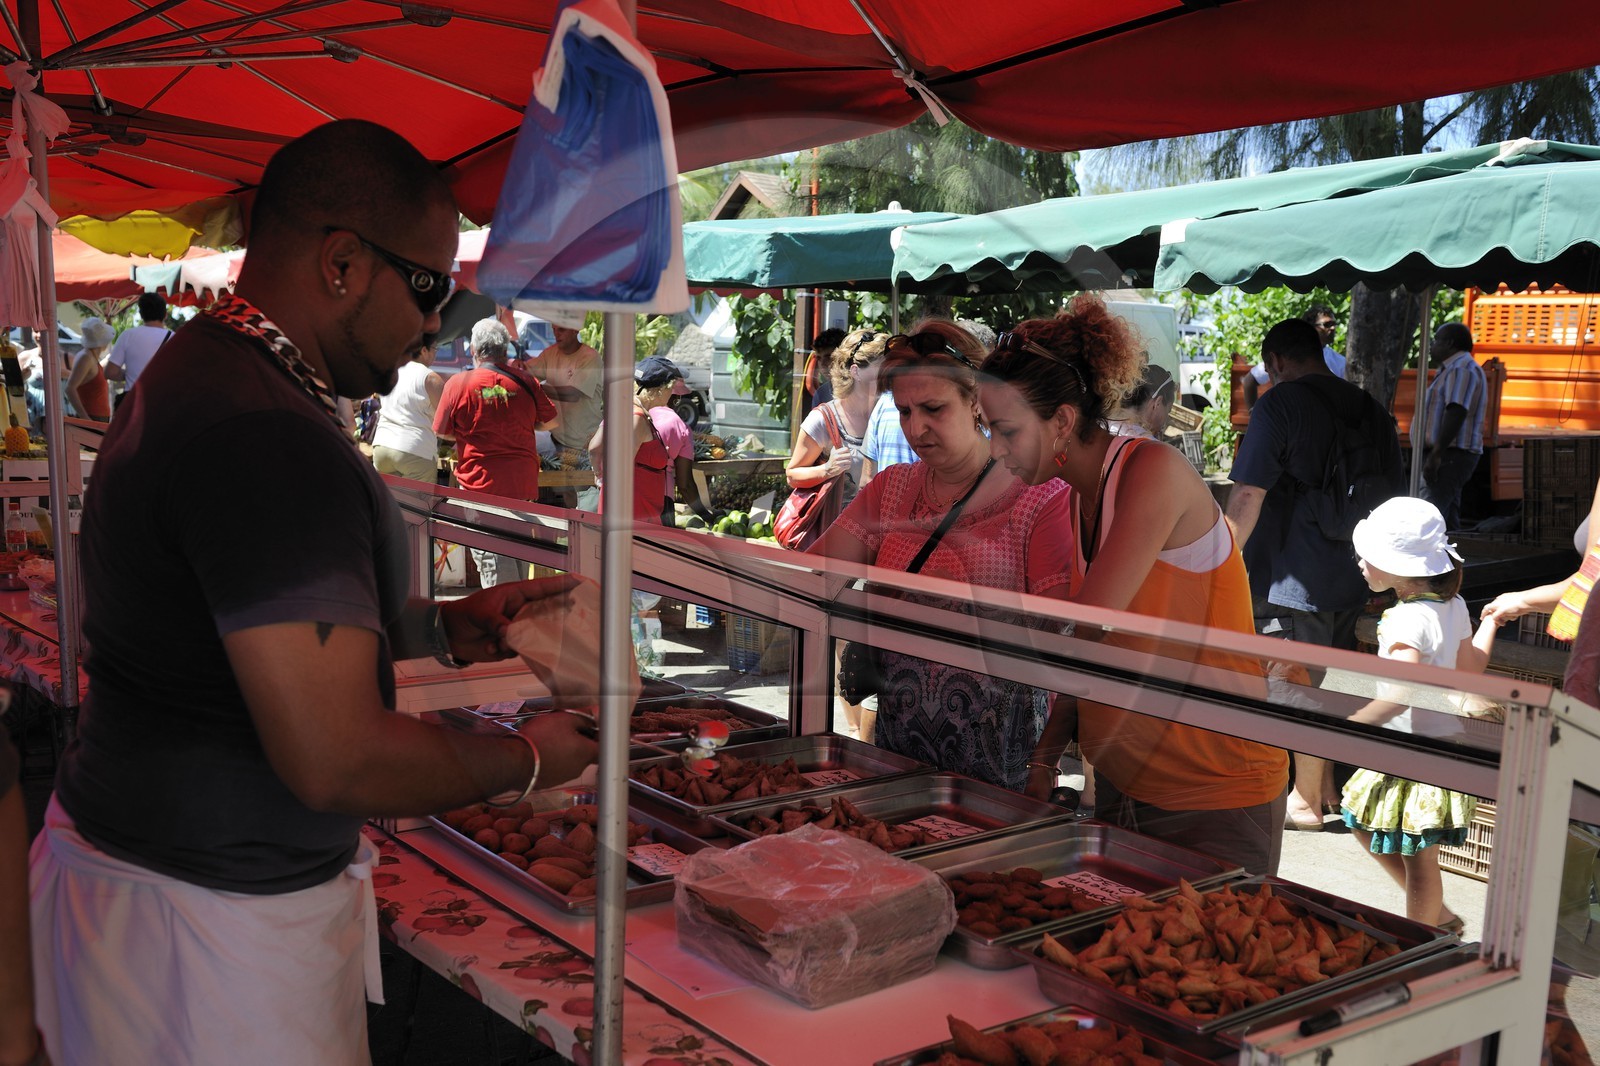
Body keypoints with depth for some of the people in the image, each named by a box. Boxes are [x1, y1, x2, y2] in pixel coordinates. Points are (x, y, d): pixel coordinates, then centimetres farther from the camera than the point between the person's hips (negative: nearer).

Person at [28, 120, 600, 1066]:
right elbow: (338, 761, -29)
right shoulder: (269, 440, -27)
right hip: (210, 921, -10)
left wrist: (446, 629, 11)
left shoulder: (197, 375, 8)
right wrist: (525, 762, -13)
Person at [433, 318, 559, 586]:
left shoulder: (458, 383, -7)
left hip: (482, 485, -4)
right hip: (524, 484, 4)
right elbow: (553, 421, 12)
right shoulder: (525, 382, 0)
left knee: (492, 562, -2)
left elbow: (441, 431, 2)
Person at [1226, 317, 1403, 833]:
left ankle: (1305, 802, 13)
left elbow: (1248, 496, -18)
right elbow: (1392, 496, 18)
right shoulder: (1371, 409, 9)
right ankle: (1328, 786, 30)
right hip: (1352, 577, 7)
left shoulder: (1281, 404, -14)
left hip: (1295, 580, -7)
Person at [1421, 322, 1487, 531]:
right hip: (1451, 456, 11)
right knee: (1447, 522, 13)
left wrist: (1436, 455, -27)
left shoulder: (1461, 370, -11)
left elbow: (1456, 414, -22)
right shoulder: (1454, 370, 23)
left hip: (1450, 456, -11)